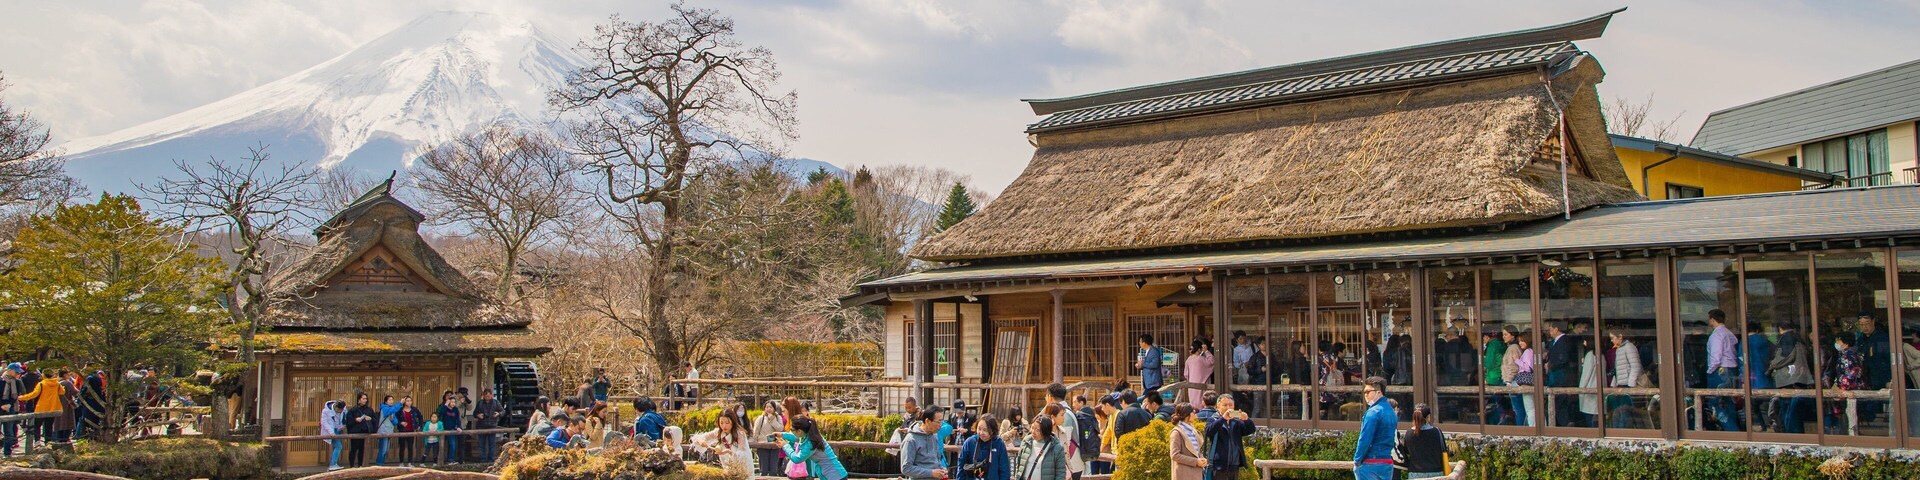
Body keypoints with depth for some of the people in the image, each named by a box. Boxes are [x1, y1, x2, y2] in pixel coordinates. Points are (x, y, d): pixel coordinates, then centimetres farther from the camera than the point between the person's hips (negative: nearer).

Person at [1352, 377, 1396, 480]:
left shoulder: (1374, 412, -13)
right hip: (1388, 464, 8)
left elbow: (1365, 440, -16)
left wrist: (1357, 461, -8)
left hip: (1370, 464, -8)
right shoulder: (1392, 411, 13)